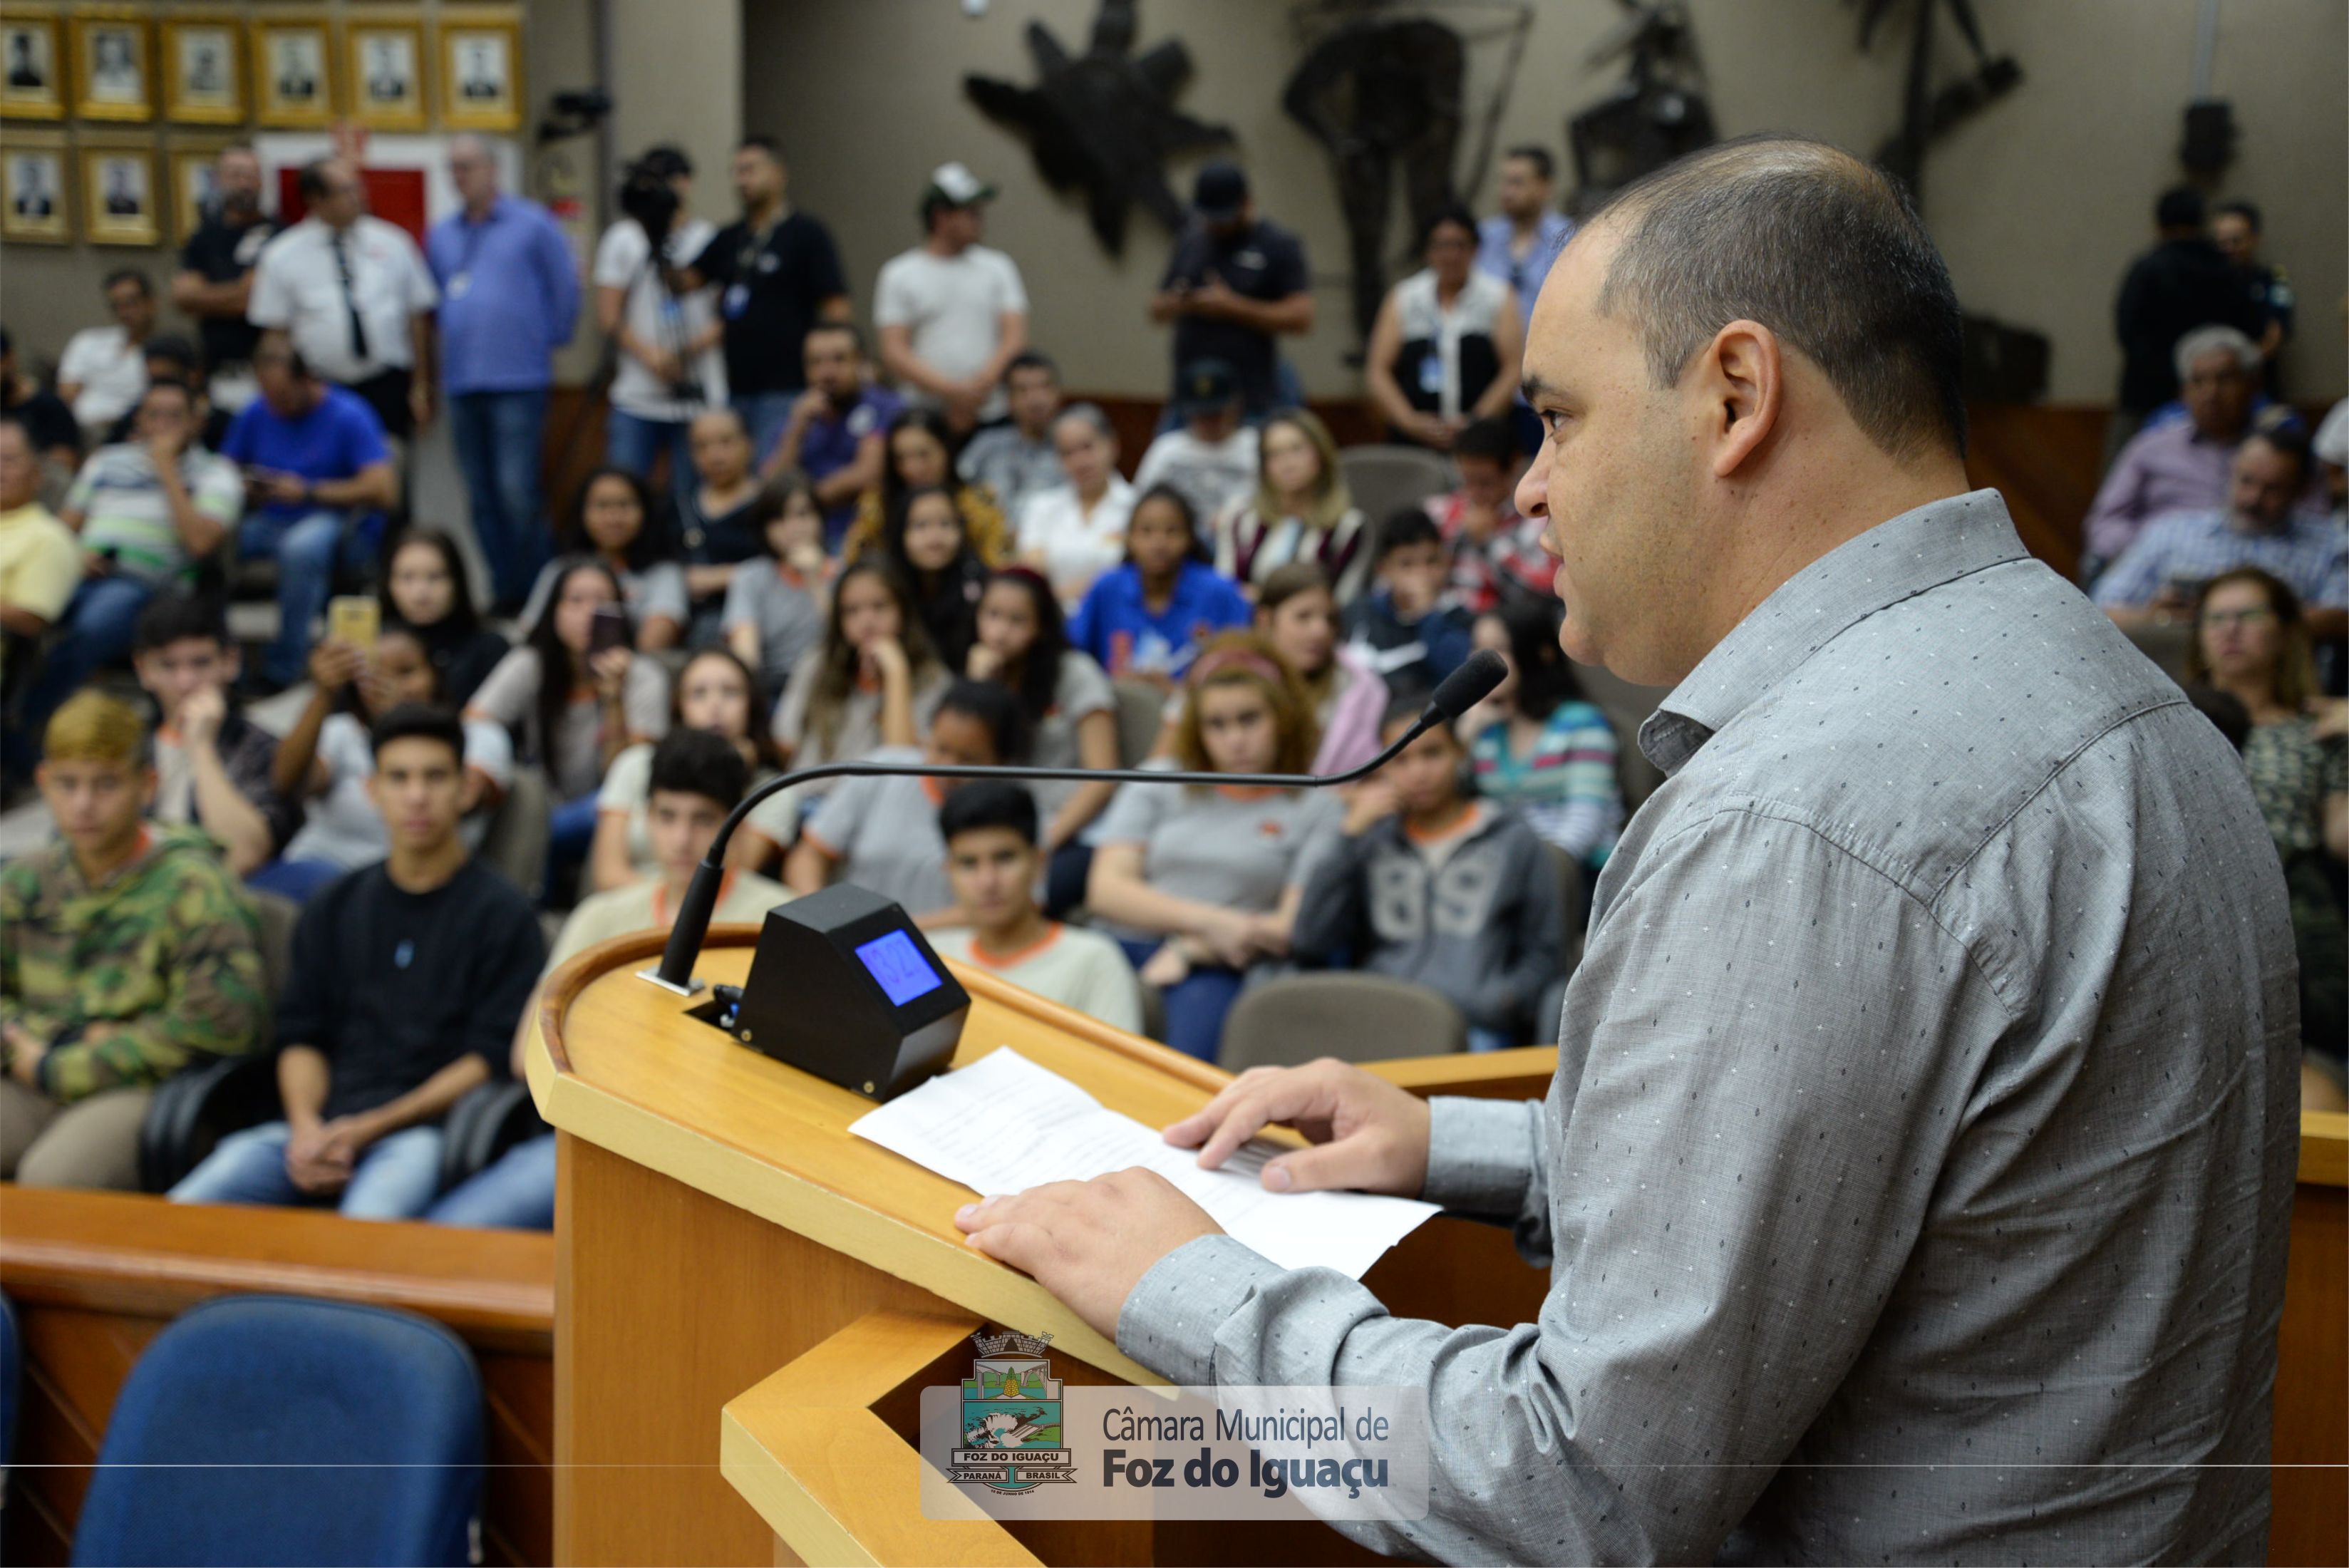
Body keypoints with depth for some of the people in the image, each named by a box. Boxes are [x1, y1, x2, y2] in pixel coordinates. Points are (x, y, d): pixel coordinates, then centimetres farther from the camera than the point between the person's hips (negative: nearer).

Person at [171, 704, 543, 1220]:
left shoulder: (504, 915, 7)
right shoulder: (334, 911, 22)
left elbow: (490, 1058, -1)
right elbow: (301, 1037, 17)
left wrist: (366, 1129, -10)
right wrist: (307, 1128, -5)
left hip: (425, 1130, -4)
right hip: (321, 1124, 5)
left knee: (369, 1222, -39)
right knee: (186, 1208, -23)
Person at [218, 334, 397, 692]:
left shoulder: (349, 415, -8)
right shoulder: (256, 415, 9)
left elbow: (383, 490, -17)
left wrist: (309, 492, -14)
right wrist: (246, 488, -7)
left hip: (338, 522, -5)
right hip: (271, 523, 5)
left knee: (302, 546, -40)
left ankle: (282, 669, -27)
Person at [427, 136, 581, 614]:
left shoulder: (533, 224, 0)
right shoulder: (441, 235, 15)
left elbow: (565, 288, 3)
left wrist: (551, 339, 6)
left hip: (518, 381, -6)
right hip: (462, 381, 6)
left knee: (516, 492, -13)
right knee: (481, 498, 7)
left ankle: (533, 591, -4)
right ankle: (502, 590, 14)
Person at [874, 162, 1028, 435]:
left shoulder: (999, 267, 13)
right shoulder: (898, 274, 7)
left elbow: (1015, 339, 5)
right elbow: (893, 353, -1)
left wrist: (980, 387, -12)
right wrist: (952, 391, -13)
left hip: (992, 420, 2)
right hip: (922, 420, -1)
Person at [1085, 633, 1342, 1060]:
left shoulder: (1316, 808, 12)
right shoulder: (1156, 784, 19)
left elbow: (1293, 927, 3)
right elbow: (1106, 889, 7)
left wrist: (1191, 950, -9)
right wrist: (1209, 921, -6)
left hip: (1215, 968, -2)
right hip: (1119, 950, 2)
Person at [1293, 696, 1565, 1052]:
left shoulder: (1512, 839, 17)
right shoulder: (1371, 842, 23)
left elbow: (1544, 951, 14)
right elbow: (1307, 943, 10)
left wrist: (1502, 1000, -7)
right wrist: (1351, 833, 9)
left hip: (1473, 1026, -2)